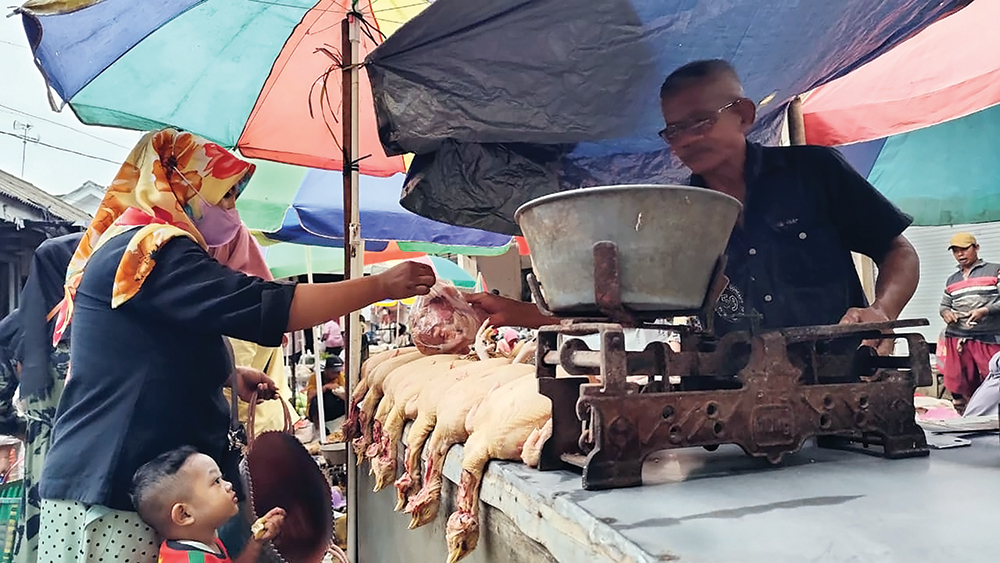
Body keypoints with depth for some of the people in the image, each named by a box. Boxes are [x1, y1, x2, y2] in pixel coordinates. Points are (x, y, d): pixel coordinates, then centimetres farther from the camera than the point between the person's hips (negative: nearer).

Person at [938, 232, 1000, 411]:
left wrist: (985, 311, -18)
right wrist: (946, 313, 1)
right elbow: (944, 305, 23)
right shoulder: (952, 280, 20)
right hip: (956, 339, 5)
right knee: (959, 389, 4)